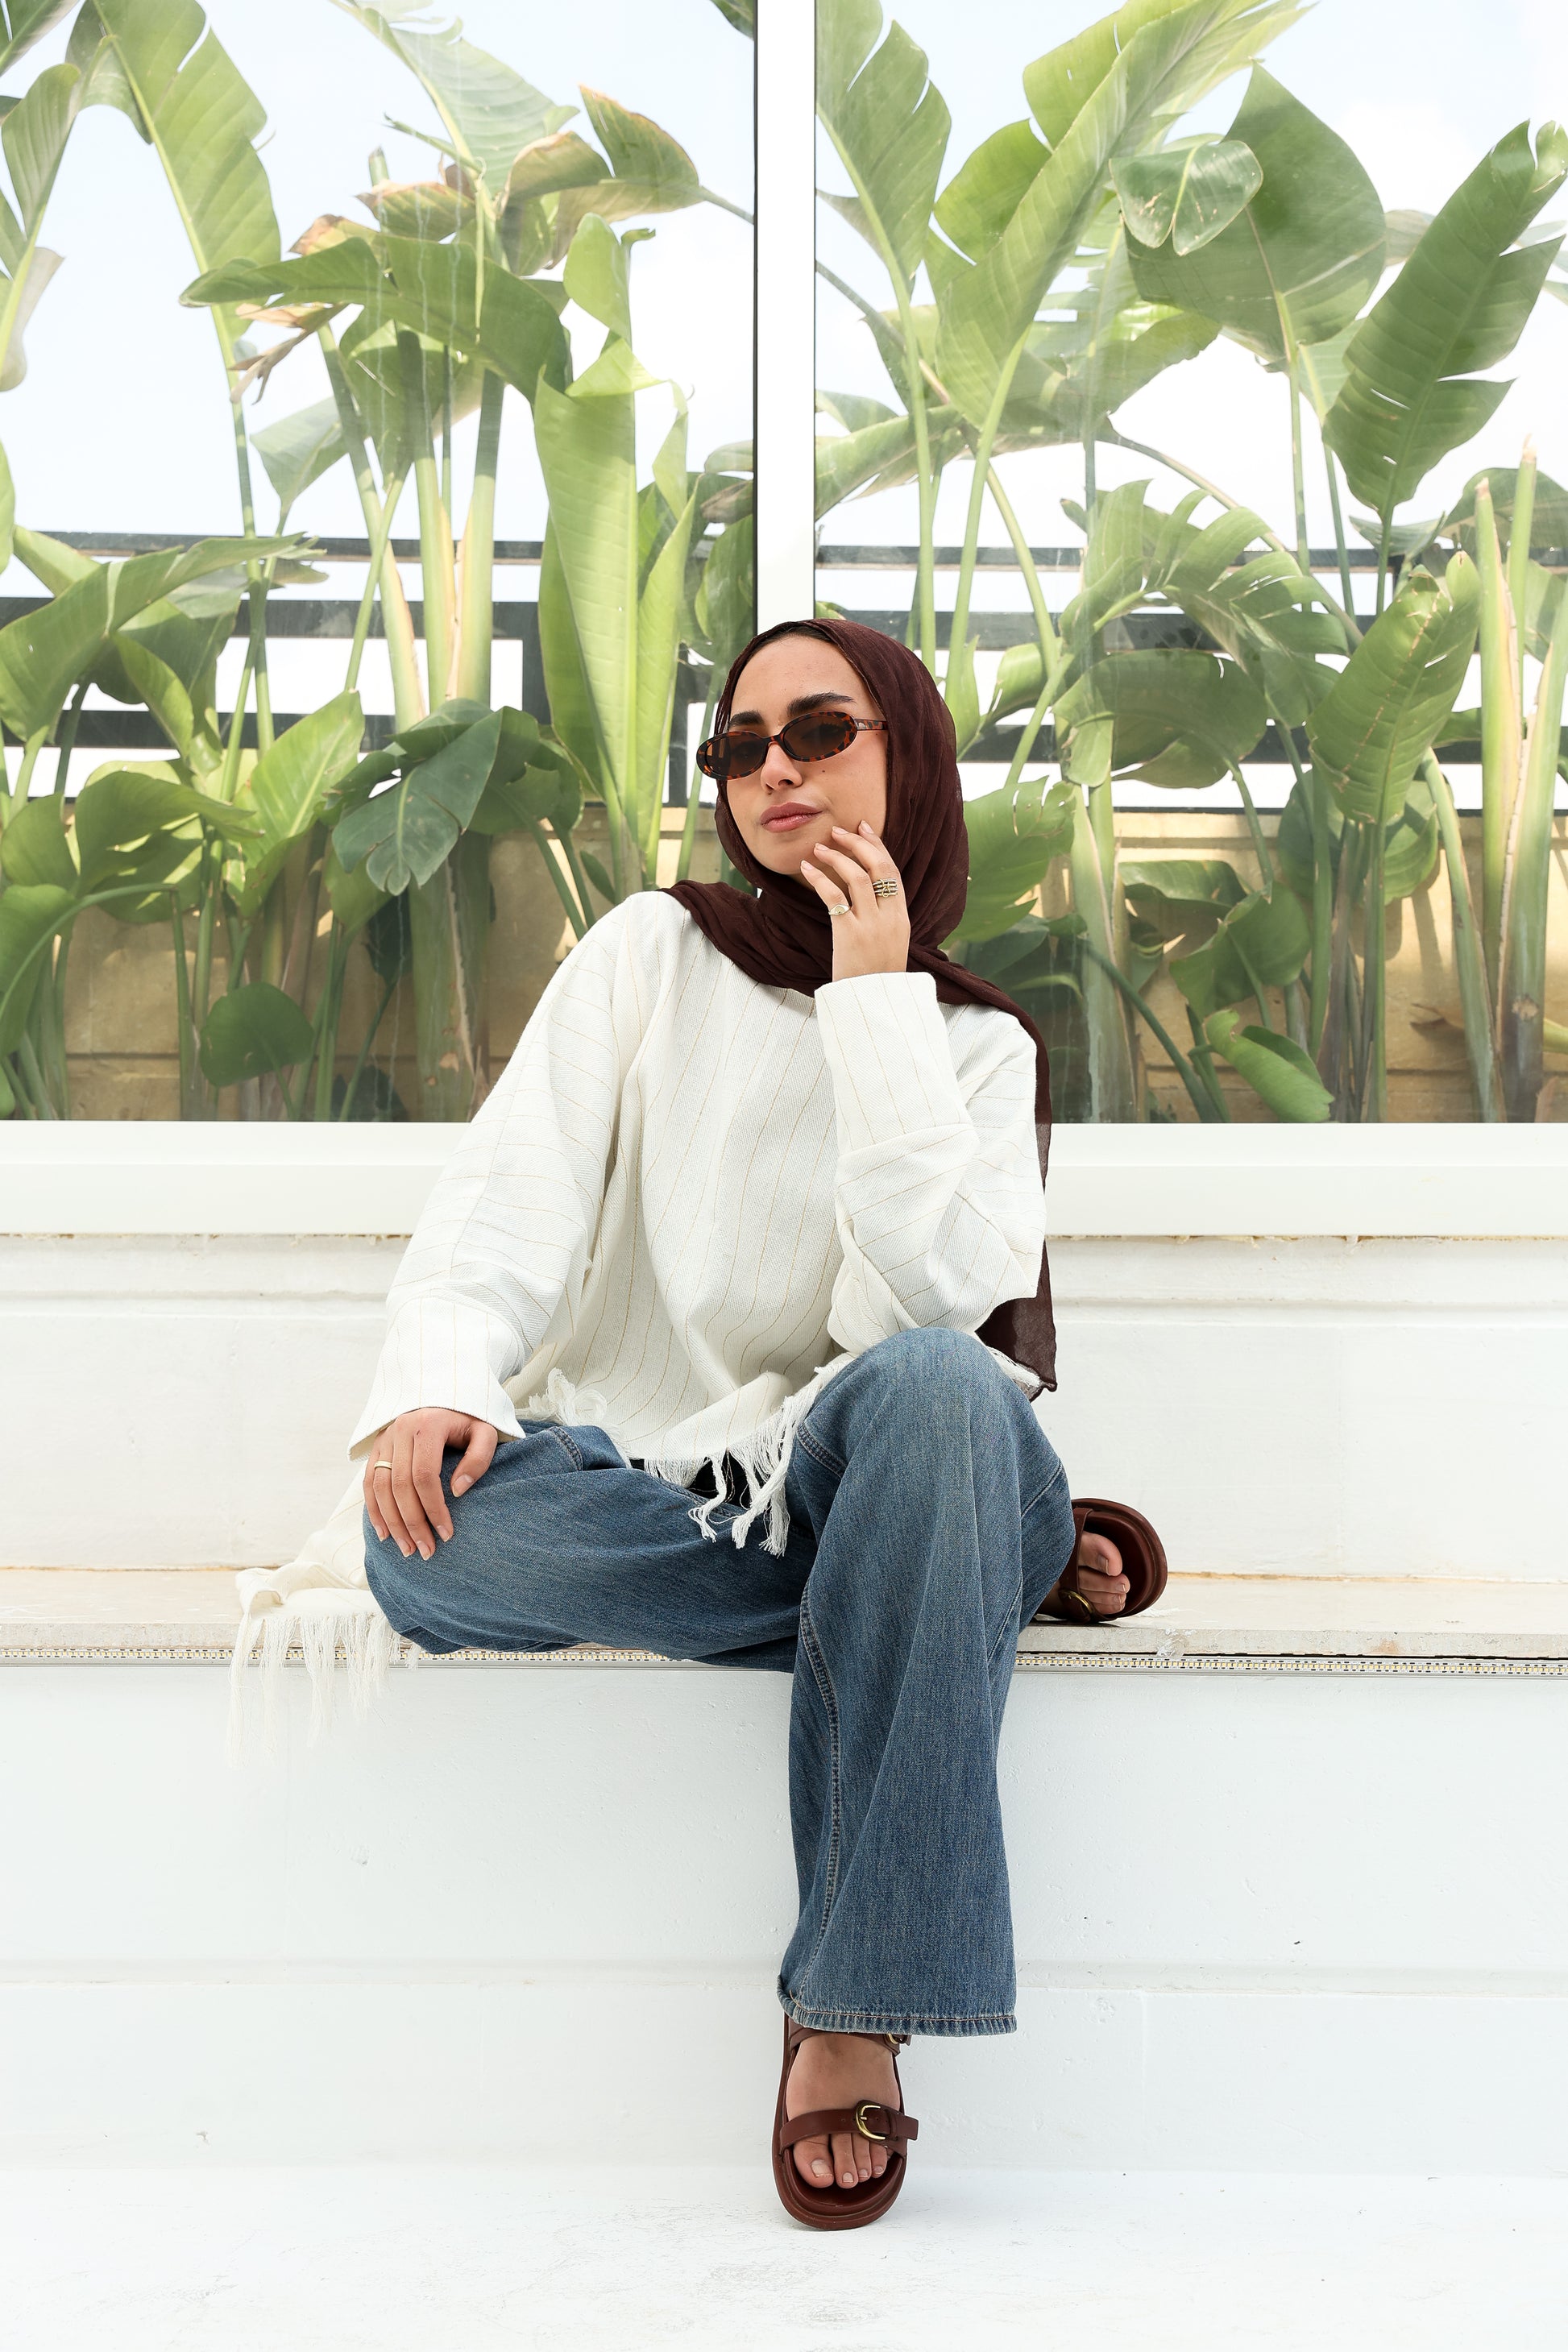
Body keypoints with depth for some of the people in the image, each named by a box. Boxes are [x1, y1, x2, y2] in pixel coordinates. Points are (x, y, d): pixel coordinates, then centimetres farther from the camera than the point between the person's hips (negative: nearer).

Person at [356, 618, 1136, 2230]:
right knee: (433, 1531, -35)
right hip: (624, 1482, 1)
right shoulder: (652, 953, 11)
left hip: (837, 1480, 0)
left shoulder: (979, 1049, 9)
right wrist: (436, 1378, -24)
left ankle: (852, 2021, -33)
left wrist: (873, 992, -10)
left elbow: (927, 1301, -12)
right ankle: (1011, 1563, -17)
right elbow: (512, 1195, -3)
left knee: (930, 1389, -37)